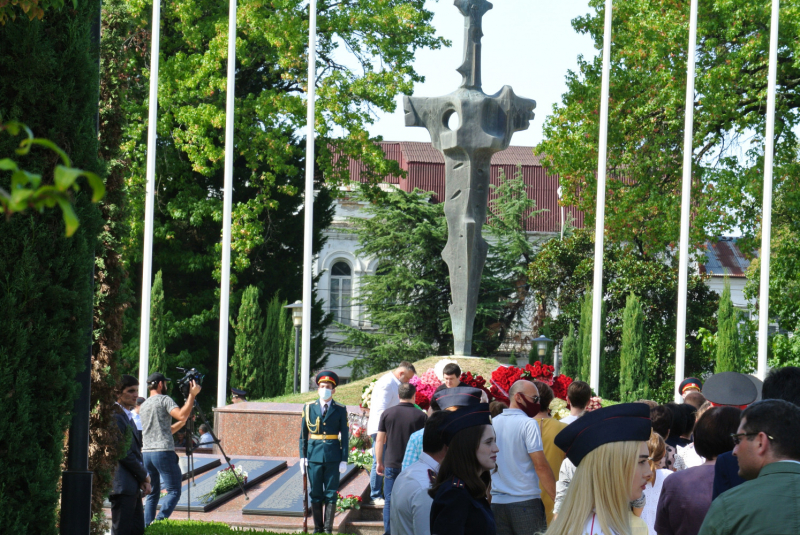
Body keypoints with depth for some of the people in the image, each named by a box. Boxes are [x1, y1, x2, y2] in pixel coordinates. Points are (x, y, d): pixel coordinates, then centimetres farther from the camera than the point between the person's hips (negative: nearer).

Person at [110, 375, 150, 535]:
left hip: (133, 487, 10)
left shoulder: (128, 417, 18)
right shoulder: (116, 417, -13)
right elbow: (124, 454, -17)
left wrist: (143, 479, 7)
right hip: (123, 486, -10)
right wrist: (144, 476, -7)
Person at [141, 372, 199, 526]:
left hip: (146, 453, 7)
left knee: (152, 493, 13)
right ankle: (159, 522, -25)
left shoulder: (143, 406, 22)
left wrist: (183, 423, 27)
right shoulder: (164, 400, -1)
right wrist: (192, 395, -9)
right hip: (163, 452, -7)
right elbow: (181, 415, -17)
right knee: (174, 491, -7)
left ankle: (146, 528, 6)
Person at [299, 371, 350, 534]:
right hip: (314, 456, 1)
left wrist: (344, 459, -3)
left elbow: (345, 436, 3)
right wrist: (302, 457, 2)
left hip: (333, 457, -1)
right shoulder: (308, 408, 6)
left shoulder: (340, 410, 3)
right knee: (315, 495, 6)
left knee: (331, 495, 1)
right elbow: (303, 434, 8)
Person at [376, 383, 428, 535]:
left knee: (390, 501, 7)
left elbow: (379, 440, 2)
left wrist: (379, 462, 11)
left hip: (391, 465, 1)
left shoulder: (387, 413, 0)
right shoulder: (421, 416, -5)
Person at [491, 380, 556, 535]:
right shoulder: (528, 424, -8)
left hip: (496, 503, 5)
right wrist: (558, 498, -10)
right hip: (526, 501, -5)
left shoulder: (493, 423, 9)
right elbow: (541, 466, -14)